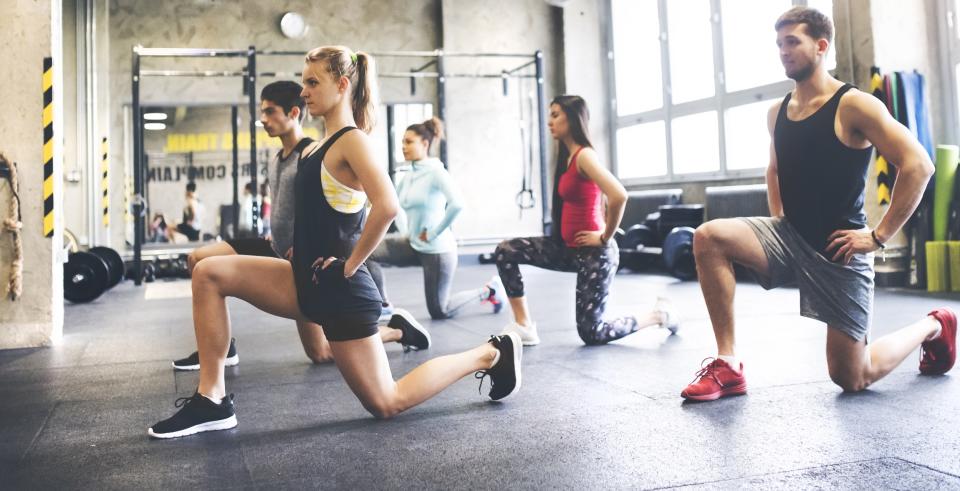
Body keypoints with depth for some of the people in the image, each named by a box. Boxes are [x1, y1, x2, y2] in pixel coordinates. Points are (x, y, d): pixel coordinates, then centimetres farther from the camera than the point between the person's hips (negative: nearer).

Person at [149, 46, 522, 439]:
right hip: (308, 281, 8)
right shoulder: (319, 148, 11)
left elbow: (386, 206, -31)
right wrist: (303, 247, 14)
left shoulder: (352, 141, -15)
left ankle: (489, 354, 16)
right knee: (209, 274, -3)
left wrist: (351, 264, -21)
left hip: (339, 288, -8)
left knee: (386, 403, 2)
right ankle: (212, 400, -1)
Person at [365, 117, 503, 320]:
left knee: (439, 312, 3)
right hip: (413, 245, 7)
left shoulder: (436, 172, -16)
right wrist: (404, 232, 11)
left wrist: (434, 233, -23)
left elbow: (457, 204, -32)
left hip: (437, 250, -7)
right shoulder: (408, 175, 6)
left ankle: (488, 291, 24)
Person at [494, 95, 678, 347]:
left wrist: (605, 238, -20)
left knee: (591, 334, -1)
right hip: (569, 248, 9)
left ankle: (659, 315, 18)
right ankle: (523, 326, 2)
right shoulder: (568, 157, 9)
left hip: (592, 253, -9)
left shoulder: (584, 156, -19)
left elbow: (619, 196, -33)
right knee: (505, 251, -3)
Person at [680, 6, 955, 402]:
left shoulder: (853, 105, -13)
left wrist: (879, 236, -18)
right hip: (789, 235, 5)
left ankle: (932, 327, 32)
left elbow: (918, 165, -18)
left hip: (839, 249, -5)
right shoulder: (777, 113, 6)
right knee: (708, 238, -22)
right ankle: (728, 365, -15)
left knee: (852, 378, 1)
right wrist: (779, 220, 11)